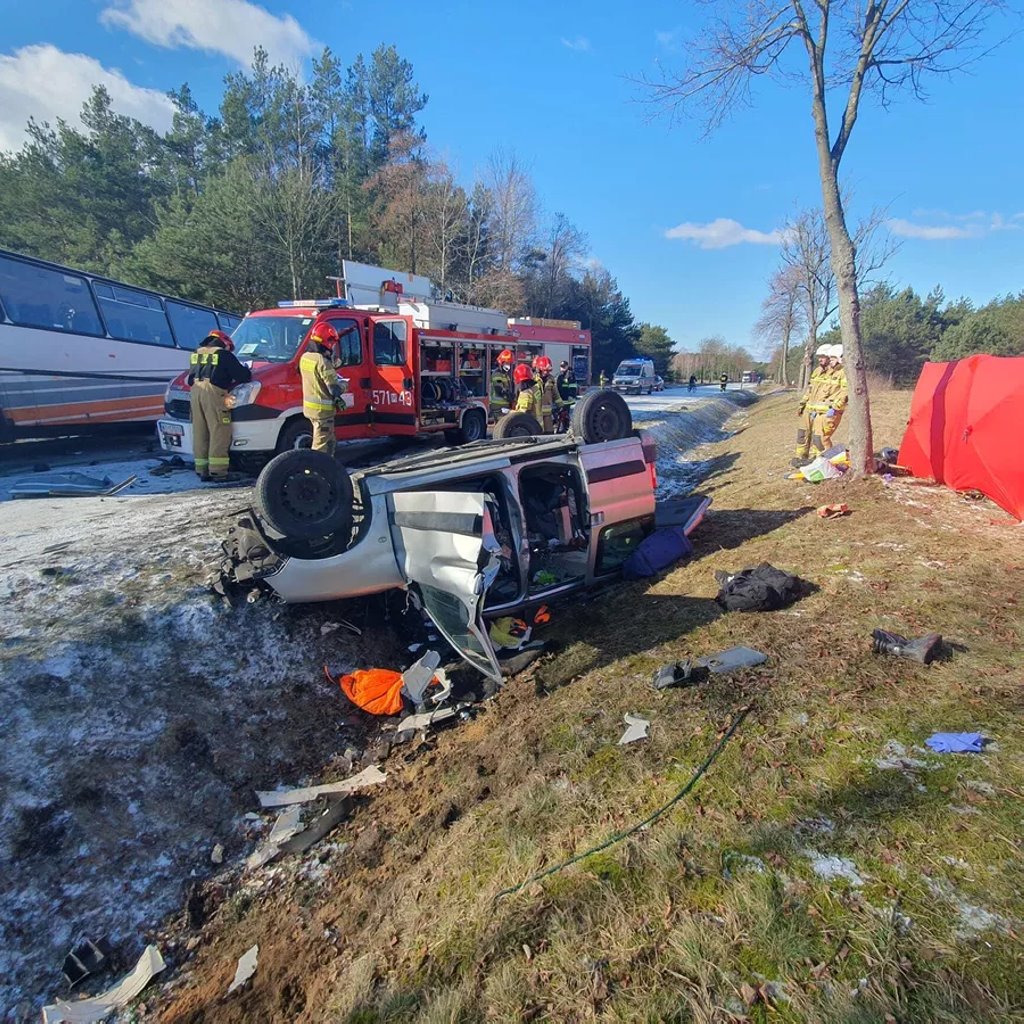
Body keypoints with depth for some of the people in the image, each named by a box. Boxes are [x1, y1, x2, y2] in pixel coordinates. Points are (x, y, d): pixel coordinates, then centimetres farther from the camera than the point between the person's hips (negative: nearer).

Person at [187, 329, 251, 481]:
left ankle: (202, 470, 12)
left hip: (195, 391, 7)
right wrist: (248, 372, 20)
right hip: (213, 392, -7)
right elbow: (242, 375, 1)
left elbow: (190, 378, 27)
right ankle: (218, 471, -11)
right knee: (219, 432, -7)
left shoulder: (196, 354, 25)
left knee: (200, 432, 10)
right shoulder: (225, 355, 4)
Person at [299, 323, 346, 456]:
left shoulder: (305, 357, 7)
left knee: (330, 442, 21)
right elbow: (335, 389, -21)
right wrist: (343, 385, 1)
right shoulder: (323, 361, -20)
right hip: (322, 410, -9)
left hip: (309, 407, 9)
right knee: (320, 447, -3)